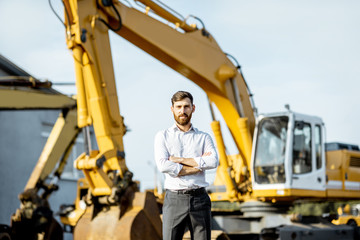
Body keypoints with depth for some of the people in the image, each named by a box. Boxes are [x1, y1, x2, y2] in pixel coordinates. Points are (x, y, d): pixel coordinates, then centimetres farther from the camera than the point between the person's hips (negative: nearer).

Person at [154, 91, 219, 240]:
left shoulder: (204, 137, 14)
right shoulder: (163, 136, 9)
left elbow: (214, 162, -6)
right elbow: (163, 165, -9)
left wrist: (179, 160, -8)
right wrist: (198, 166, -6)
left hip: (199, 199, 2)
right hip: (174, 199, -2)